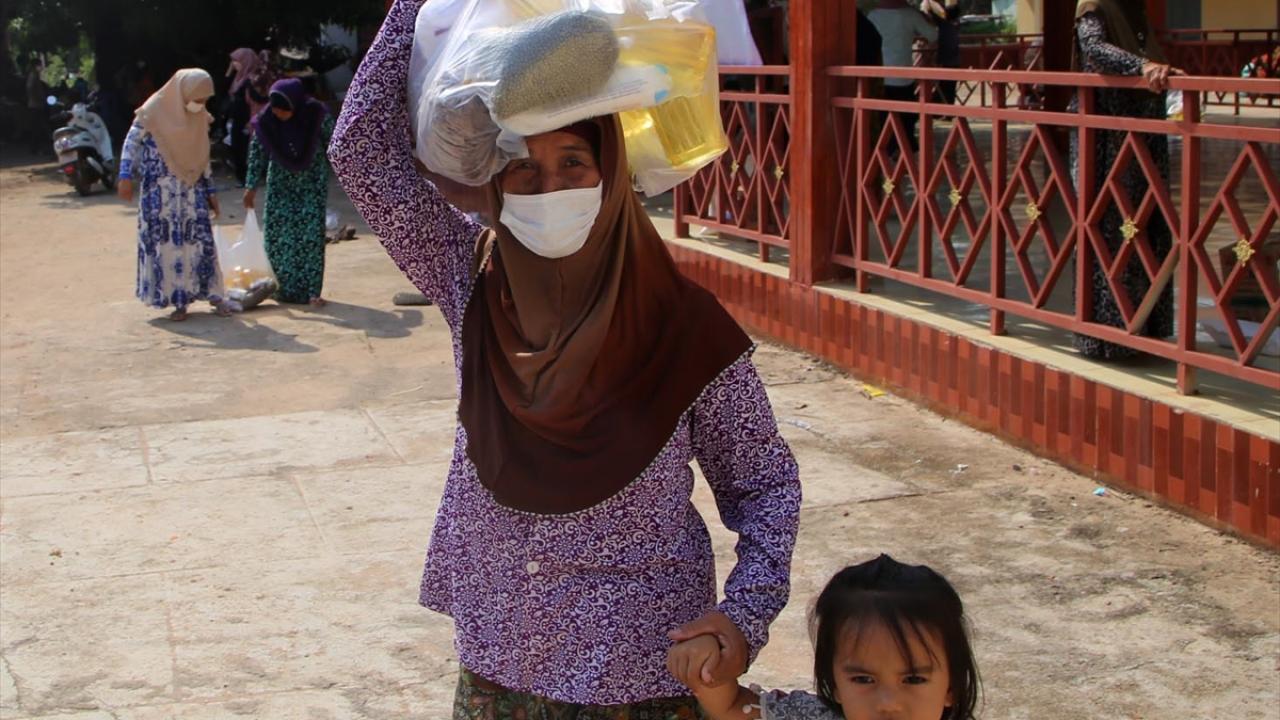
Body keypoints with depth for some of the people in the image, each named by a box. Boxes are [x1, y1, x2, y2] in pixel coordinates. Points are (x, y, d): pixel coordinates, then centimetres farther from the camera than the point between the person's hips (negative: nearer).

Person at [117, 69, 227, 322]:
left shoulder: (200, 117, 6)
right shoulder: (154, 111, -9)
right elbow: (132, 141, -5)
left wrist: (210, 191, 15)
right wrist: (126, 175, -14)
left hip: (191, 190, 4)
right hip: (160, 191, -4)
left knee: (200, 240, 2)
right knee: (166, 243, -1)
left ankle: (212, 293, 9)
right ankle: (179, 301, 4)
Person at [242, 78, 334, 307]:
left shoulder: (317, 115, -17)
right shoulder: (266, 121, -12)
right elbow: (257, 154, -2)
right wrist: (251, 186, 0)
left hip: (312, 184, -2)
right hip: (281, 185, 2)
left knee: (312, 236, -6)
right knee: (277, 235, 0)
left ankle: (312, 291, -4)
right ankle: (284, 288, 12)